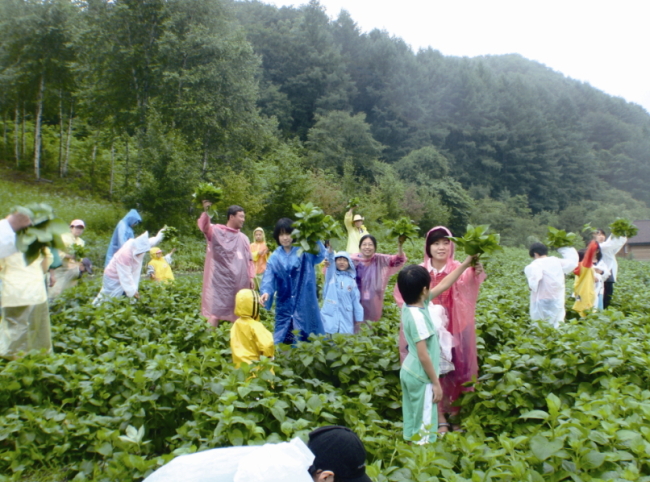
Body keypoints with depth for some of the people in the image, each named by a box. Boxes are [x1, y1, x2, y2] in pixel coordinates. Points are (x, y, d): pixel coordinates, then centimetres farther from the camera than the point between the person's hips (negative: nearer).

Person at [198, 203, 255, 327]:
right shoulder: (217, 231, -4)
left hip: (240, 282, 5)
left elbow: (249, 260, 16)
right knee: (216, 311, -5)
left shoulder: (243, 238, 13)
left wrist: (251, 277, 6)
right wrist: (206, 211, -44)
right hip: (221, 281, -5)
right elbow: (204, 227, -26)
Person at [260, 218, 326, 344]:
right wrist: (266, 291, -23)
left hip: (304, 303, -2)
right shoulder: (275, 257, 6)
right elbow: (269, 277, -4)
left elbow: (321, 255, -18)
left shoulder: (305, 251, 0)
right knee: (284, 339, 4)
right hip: (284, 304, 2)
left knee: (305, 338, 2)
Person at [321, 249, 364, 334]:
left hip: (346, 318, 1)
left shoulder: (351, 281, 10)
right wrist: (330, 247, -26)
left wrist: (359, 318, 6)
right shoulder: (331, 276, 7)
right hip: (330, 315, -1)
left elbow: (356, 300, 10)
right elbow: (330, 259, -10)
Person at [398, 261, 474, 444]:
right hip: (421, 377, -9)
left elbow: (443, 285, 7)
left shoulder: (410, 305, 0)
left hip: (409, 372, 9)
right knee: (424, 426, 4)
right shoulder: (417, 316, -26)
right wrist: (436, 383, -15)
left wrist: (465, 264, 10)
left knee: (412, 422, 18)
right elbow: (423, 355, -24)